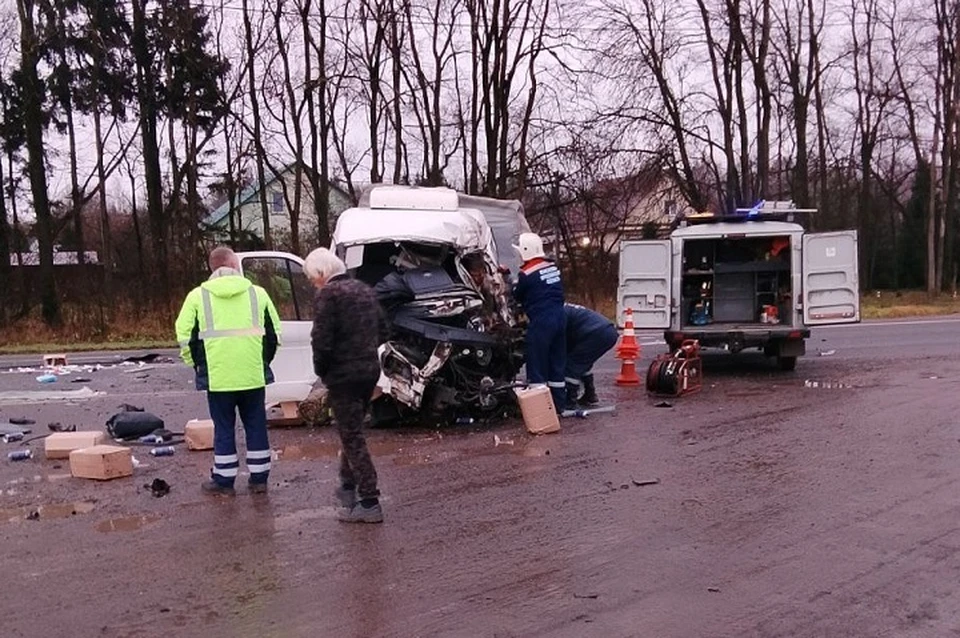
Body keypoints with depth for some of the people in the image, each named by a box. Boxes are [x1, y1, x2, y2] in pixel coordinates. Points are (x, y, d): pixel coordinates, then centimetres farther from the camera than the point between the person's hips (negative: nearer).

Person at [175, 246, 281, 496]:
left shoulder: (198, 296, 2)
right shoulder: (257, 293, 6)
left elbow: (185, 335, -2)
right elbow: (274, 332, 7)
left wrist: (196, 363, 12)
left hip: (218, 376, -1)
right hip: (253, 374, 1)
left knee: (224, 428, 9)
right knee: (256, 426, 11)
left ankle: (224, 480, 14)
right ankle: (259, 478, 18)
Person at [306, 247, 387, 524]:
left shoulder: (327, 295, -14)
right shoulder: (365, 290, 12)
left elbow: (322, 341, -18)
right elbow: (382, 331, 15)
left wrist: (321, 371, -3)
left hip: (343, 375, -8)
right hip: (370, 370, 8)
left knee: (353, 438, -3)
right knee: (353, 431, 23)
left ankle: (370, 503, -2)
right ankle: (348, 486, 36)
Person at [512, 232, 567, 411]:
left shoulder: (526, 274, -11)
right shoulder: (552, 266, 11)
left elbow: (517, 296, 2)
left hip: (541, 321, -8)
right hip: (559, 316, 8)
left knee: (537, 364, -1)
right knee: (557, 362, 14)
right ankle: (559, 403, 21)